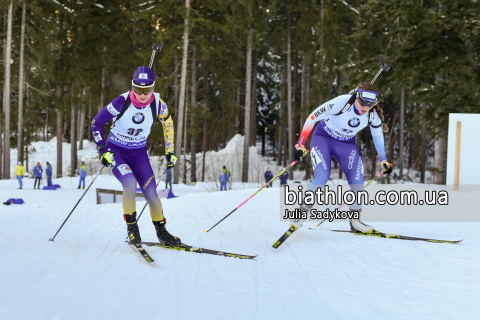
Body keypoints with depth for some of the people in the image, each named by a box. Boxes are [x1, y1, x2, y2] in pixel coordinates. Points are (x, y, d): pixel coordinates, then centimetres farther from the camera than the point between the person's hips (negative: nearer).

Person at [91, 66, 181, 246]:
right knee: (130, 183, -28)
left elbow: (168, 124, 7)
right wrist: (102, 150, -17)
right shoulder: (122, 102, -23)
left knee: (151, 193, -7)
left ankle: (161, 232, 14)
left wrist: (169, 151, 7)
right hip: (115, 150, -3)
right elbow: (96, 123, -11)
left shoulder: (158, 105, -16)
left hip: (138, 153, 3)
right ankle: (131, 225, -5)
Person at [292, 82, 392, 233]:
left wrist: (384, 160, 11)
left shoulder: (373, 116, -16)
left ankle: (355, 221, 11)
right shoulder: (341, 102, -30)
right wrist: (301, 144, -22)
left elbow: (378, 135, 6)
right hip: (323, 138, -4)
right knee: (322, 178, -23)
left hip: (347, 144, 4)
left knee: (358, 183, -10)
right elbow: (312, 117, -22)